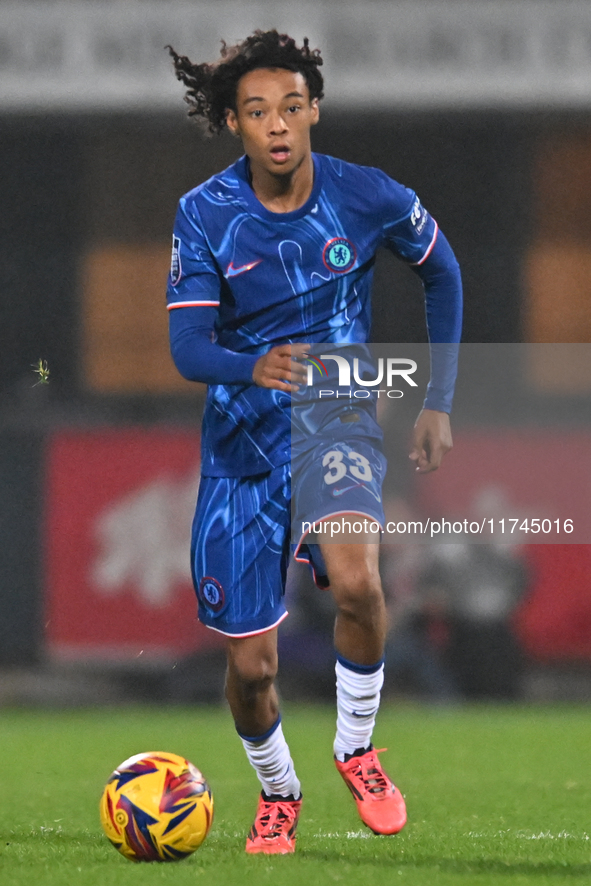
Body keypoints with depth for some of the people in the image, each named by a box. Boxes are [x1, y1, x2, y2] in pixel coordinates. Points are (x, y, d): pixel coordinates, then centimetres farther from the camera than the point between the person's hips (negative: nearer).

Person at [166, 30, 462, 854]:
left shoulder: (366, 197, -11)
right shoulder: (204, 215, -12)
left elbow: (442, 274, 9)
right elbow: (186, 346, -19)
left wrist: (438, 401, 9)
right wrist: (254, 368, -42)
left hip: (337, 418, -1)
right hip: (243, 440, 1)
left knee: (356, 580, -31)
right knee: (250, 663, 1)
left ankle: (356, 748, -6)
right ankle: (278, 794, 32)